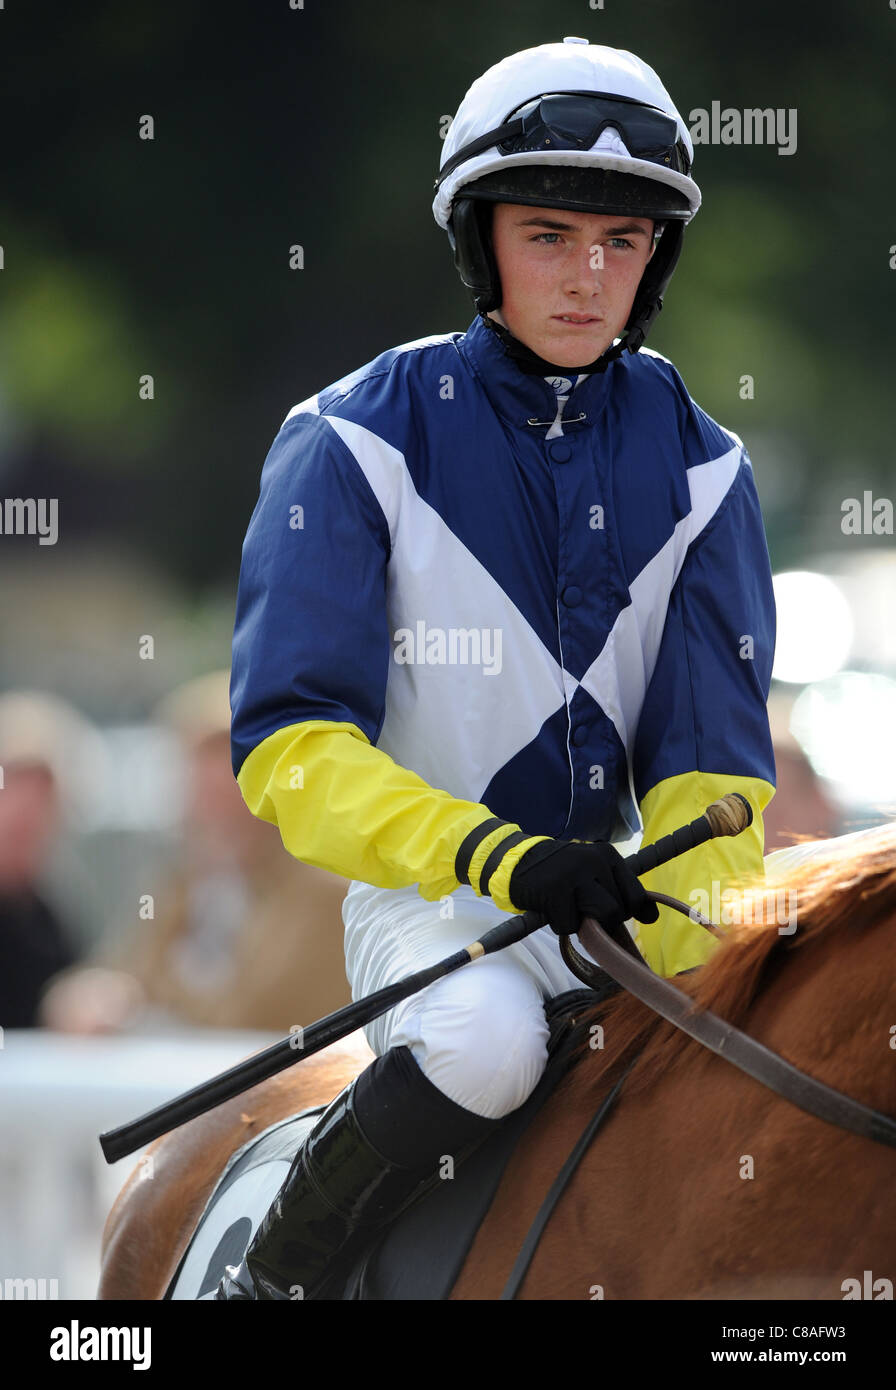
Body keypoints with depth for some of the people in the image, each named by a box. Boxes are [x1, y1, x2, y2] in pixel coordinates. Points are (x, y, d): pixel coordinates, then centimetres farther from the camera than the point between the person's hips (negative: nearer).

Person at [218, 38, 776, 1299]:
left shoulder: (697, 467, 3)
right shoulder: (361, 444, -9)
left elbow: (712, 765, -2)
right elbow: (290, 749, -15)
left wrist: (690, 979, -19)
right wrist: (501, 858, -29)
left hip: (616, 891, 5)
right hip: (427, 894, -5)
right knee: (488, 1038, -35)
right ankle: (265, 1285, -15)